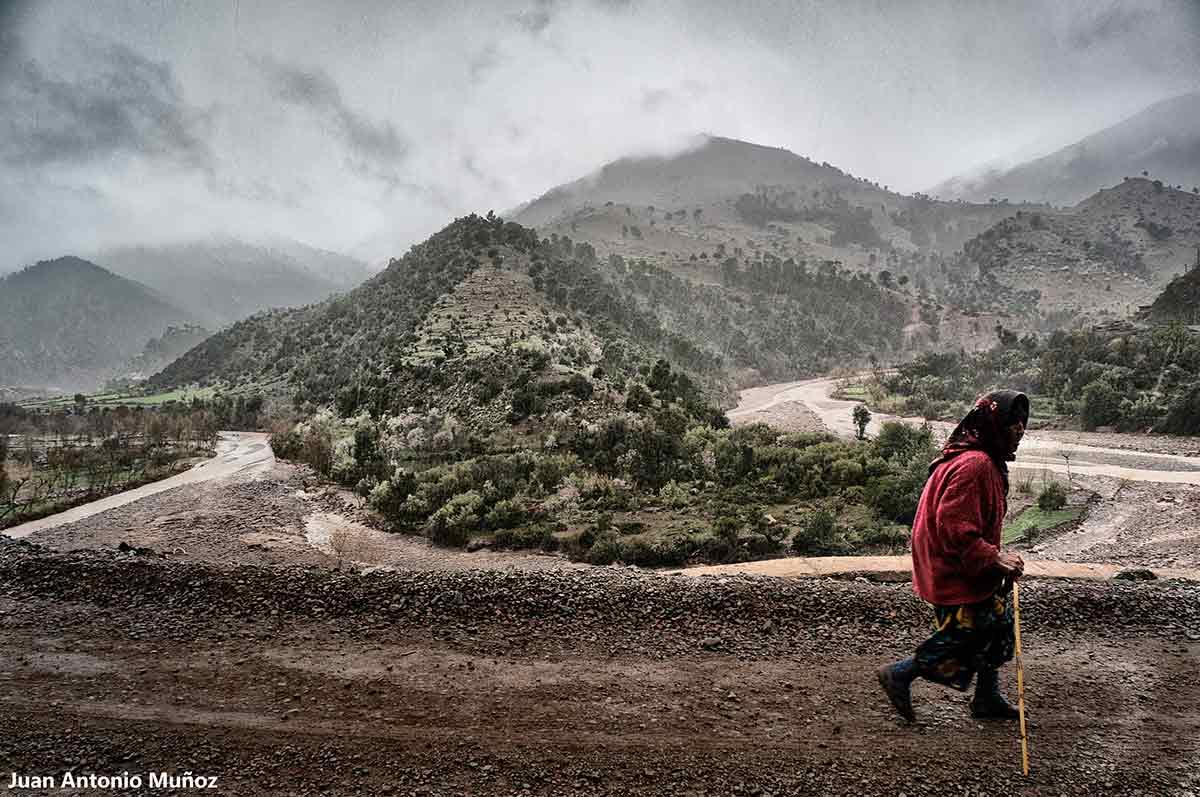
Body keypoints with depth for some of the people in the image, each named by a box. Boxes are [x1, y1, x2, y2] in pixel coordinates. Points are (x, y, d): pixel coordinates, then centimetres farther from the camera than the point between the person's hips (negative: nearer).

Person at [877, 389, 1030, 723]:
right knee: (963, 635, -1)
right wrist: (993, 558, -27)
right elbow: (955, 527, -29)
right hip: (956, 574, -11)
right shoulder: (973, 464, -25)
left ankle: (988, 699, 34)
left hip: (970, 570, 11)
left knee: (999, 623, 18)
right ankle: (898, 675, 15)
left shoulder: (987, 461, 11)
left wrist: (996, 557, 17)